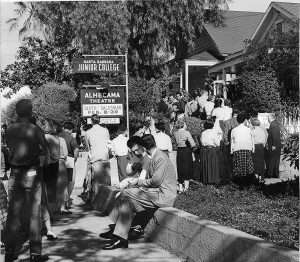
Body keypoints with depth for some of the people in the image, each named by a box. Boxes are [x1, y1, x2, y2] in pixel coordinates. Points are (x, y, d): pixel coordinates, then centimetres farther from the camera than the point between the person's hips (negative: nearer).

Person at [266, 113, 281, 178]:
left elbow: (274, 135, -22)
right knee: (276, 160, 13)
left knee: (271, 160, -2)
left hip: (273, 146, -9)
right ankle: (276, 174, 19)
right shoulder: (277, 123, 13)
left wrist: (273, 145, -20)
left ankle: (269, 174, 4)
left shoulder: (273, 124, -17)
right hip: (278, 145, 9)